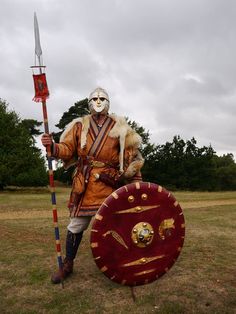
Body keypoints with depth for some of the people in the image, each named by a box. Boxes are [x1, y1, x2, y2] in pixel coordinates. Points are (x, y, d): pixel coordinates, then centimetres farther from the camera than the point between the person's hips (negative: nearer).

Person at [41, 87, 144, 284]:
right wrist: (52, 146, -18)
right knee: (77, 224, 6)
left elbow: (131, 155, 3)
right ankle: (68, 265, 26)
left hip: (110, 183, 0)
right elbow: (67, 149, 3)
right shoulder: (80, 125, 8)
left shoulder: (119, 127, 5)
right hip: (84, 183, 1)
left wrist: (136, 181, -1)